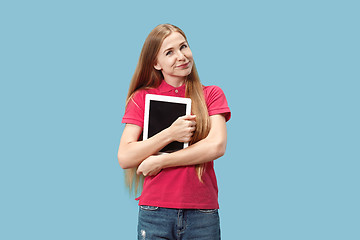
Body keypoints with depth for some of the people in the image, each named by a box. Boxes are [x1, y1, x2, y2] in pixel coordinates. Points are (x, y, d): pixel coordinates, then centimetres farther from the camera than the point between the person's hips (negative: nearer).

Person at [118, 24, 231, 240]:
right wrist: (170, 134, -13)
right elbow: (125, 158, -3)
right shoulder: (142, 98, 6)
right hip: (155, 213, 0)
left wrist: (159, 162, -8)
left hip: (203, 214, 0)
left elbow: (217, 146, -8)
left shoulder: (212, 95, 7)